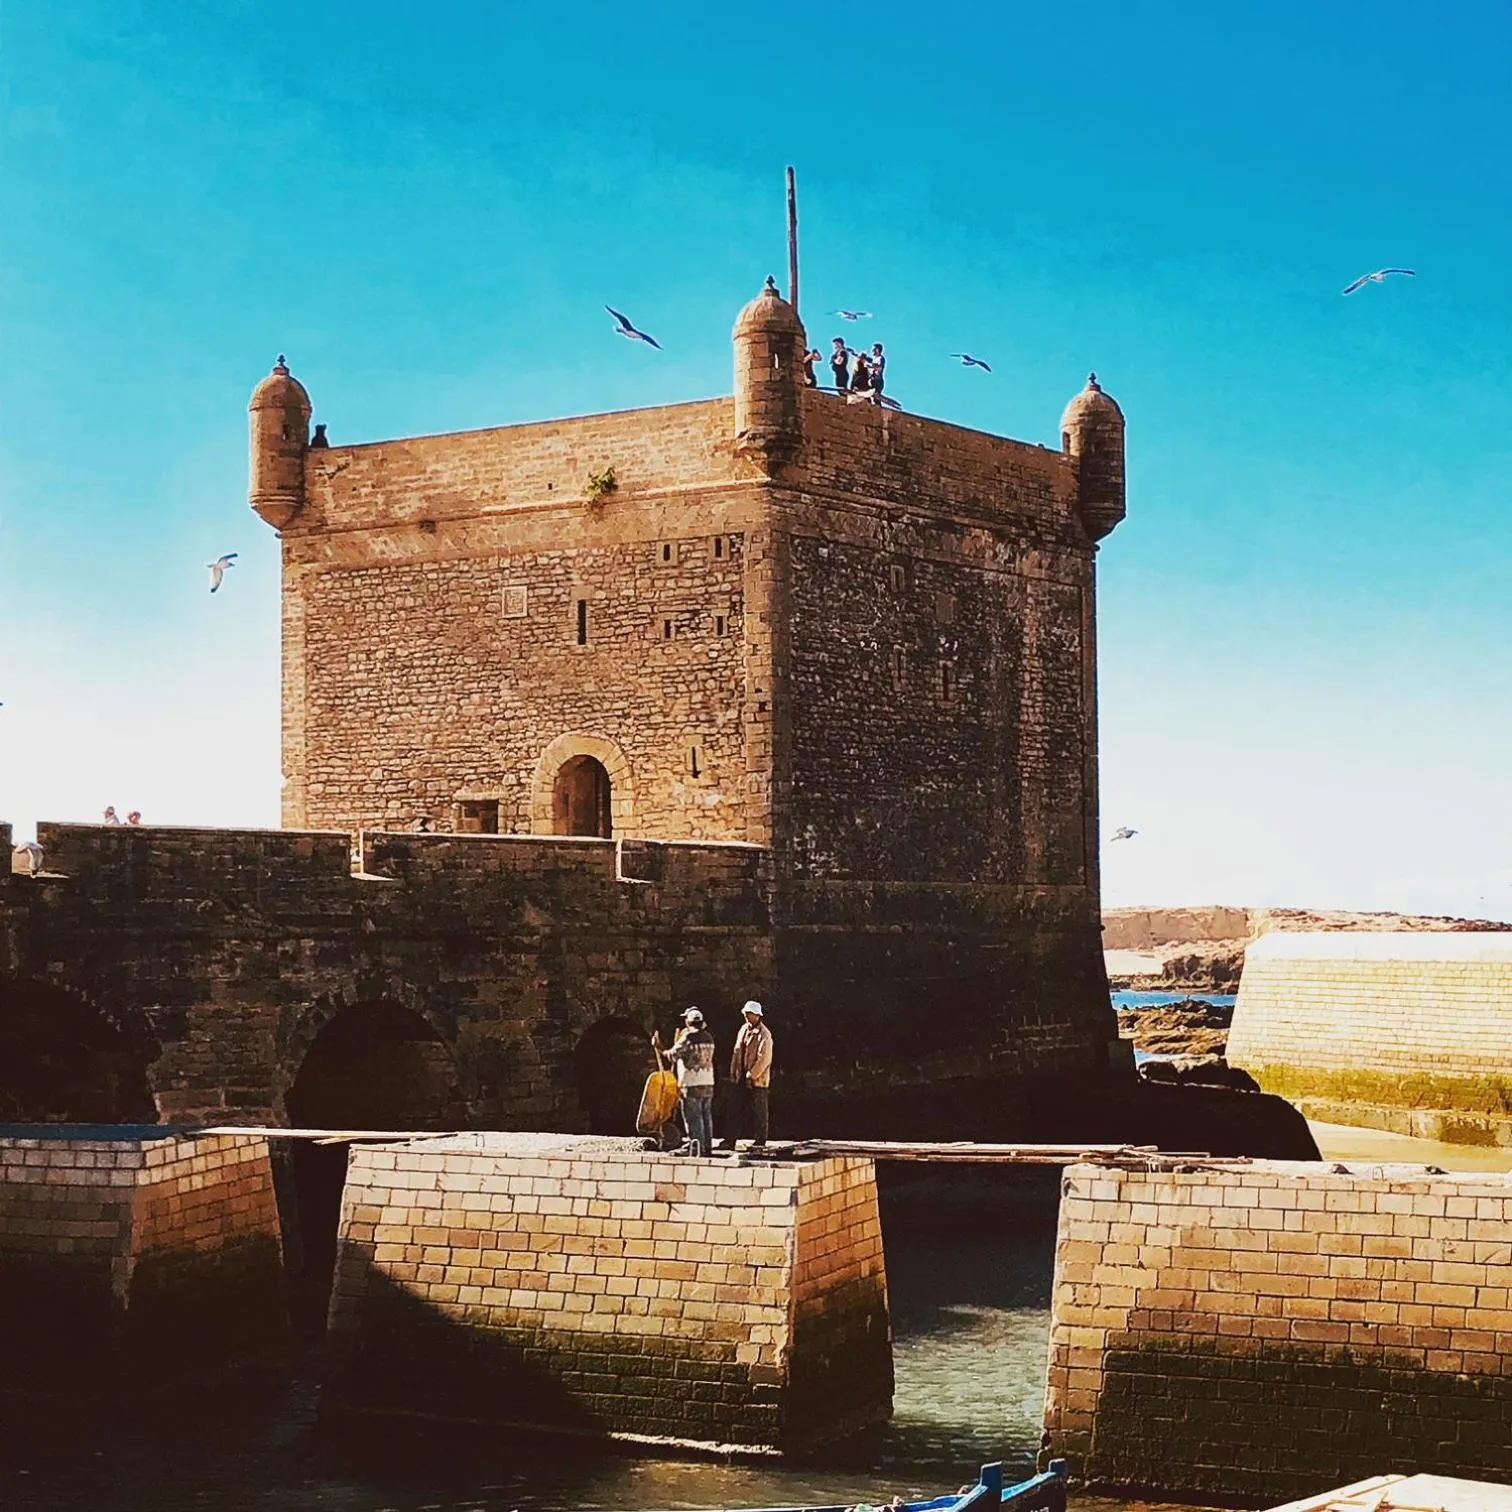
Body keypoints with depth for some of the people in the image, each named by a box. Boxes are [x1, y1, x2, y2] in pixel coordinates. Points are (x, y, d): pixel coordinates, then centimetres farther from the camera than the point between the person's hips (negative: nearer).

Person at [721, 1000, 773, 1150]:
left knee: (759, 1112, 3)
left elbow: (764, 1058, -18)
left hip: (757, 1080, -7)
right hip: (742, 1078, 7)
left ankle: (760, 1141, 11)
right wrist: (733, 1072, 10)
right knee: (739, 1111, 8)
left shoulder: (764, 1034, -13)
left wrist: (752, 1075, -17)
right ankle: (730, 1140, 10)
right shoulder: (744, 1029, 10)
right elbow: (737, 1051, 15)